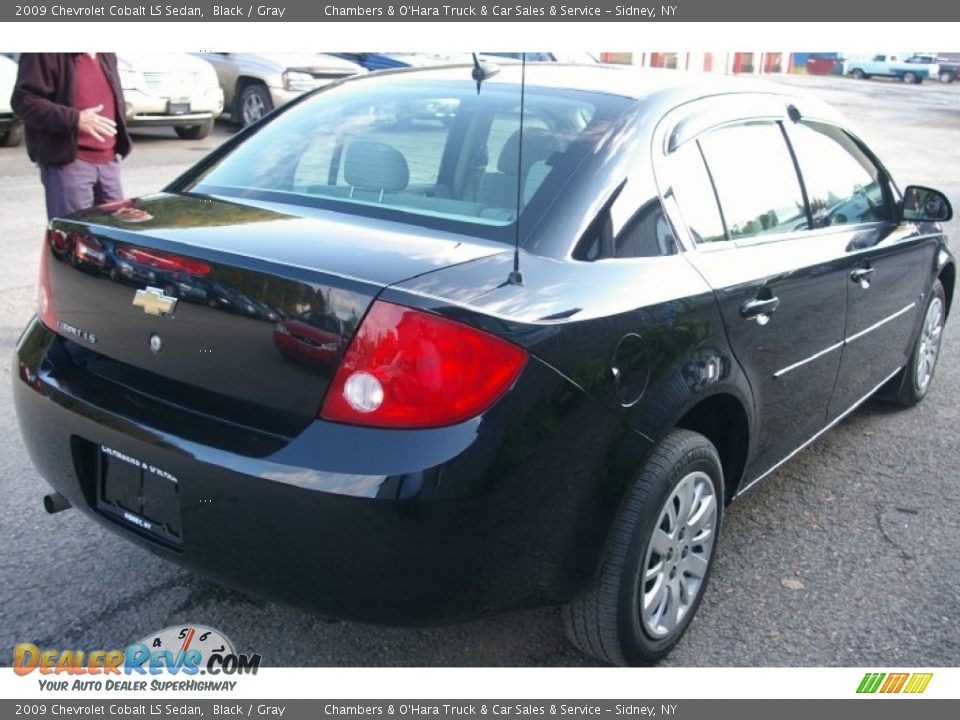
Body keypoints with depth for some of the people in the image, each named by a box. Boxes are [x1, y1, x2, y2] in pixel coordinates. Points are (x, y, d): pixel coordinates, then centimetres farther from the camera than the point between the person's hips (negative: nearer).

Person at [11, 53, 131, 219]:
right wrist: (75, 119, -25)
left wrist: (119, 145, 19)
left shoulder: (106, 54, 15)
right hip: (68, 161, -7)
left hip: (108, 161, 7)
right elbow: (23, 101, -15)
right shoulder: (46, 54, -9)